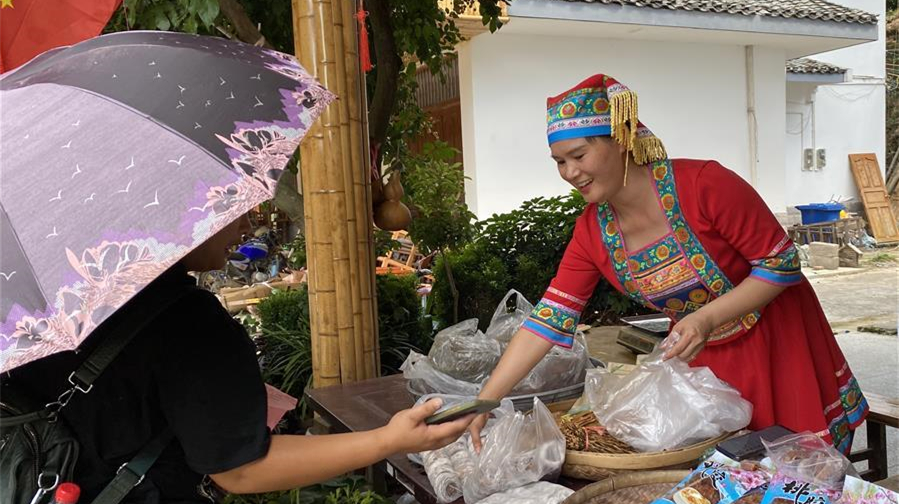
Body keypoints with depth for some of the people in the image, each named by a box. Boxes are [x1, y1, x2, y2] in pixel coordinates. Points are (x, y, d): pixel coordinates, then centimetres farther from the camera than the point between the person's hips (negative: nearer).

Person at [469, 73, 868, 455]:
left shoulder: (704, 185, -27)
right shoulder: (592, 231, -11)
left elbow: (781, 262, -19)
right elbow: (547, 322, -13)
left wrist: (706, 318, -32)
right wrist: (483, 403, -18)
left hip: (776, 344, -4)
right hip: (702, 358, 4)